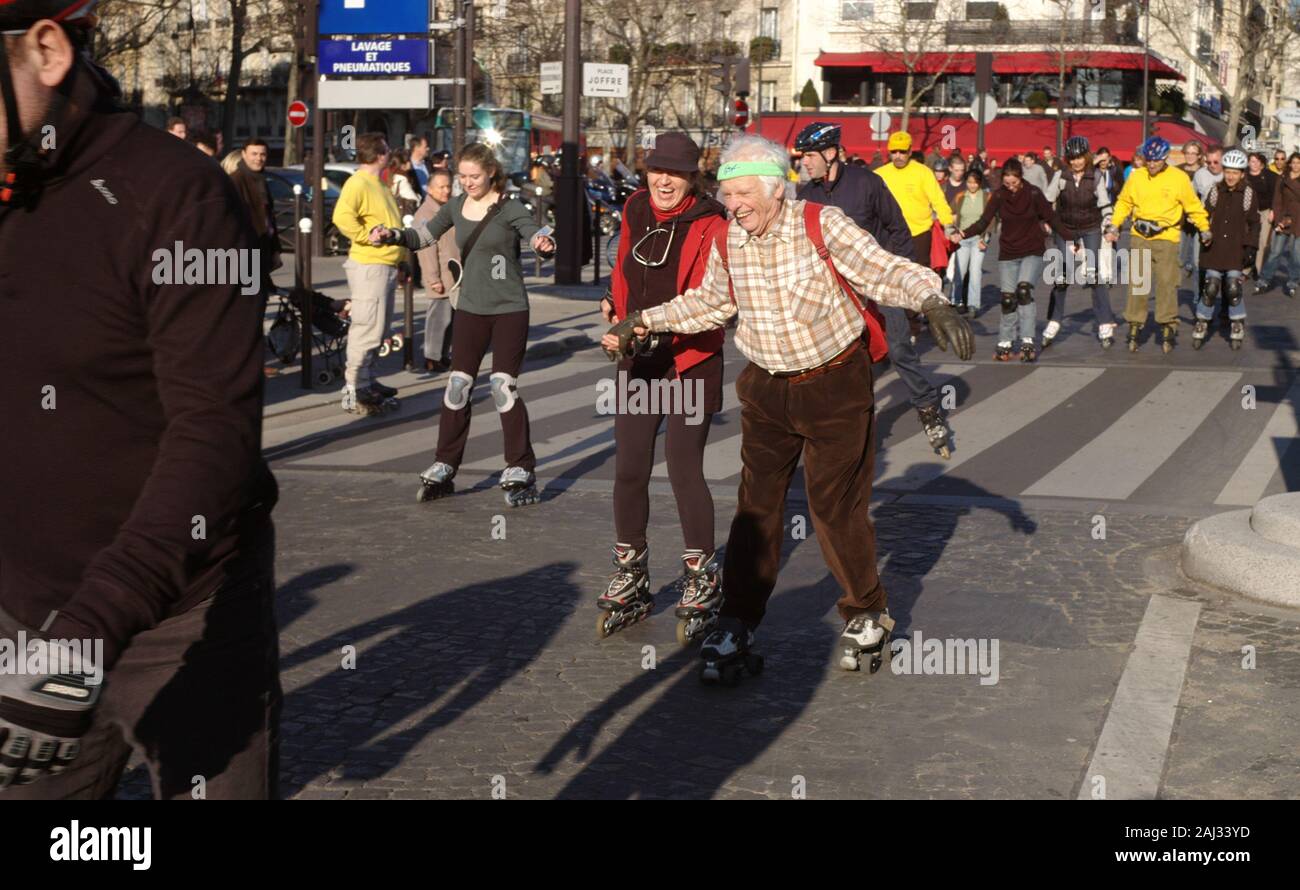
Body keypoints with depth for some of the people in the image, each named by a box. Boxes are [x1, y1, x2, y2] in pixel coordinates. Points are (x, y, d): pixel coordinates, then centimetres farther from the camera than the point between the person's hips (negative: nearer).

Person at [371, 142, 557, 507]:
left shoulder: (508, 210, -9)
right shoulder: (456, 207, 5)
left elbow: (535, 234, -22)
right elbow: (424, 235, 13)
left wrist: (544, 242, -46)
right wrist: (392, 234, -6)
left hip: (509, 310, -5)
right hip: (470, 309, 5)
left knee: (504, 387, -8)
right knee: (457, 386, 4)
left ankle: (520, 472, 2)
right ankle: (444, 468, 12)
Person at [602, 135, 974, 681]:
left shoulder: (821, 225, -17)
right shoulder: (727, 241, -2)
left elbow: (887, 272, -20)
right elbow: (709, 302, 17)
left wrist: (933, 304, -37)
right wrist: (646, 321, 13)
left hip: (835, 385, -4)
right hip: (766, 390, 4)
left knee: (836, 506, 1)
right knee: (756, 506, 3)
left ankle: (867, 614, 22)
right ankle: (737, 625, 12)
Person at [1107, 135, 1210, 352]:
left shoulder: (1179, 178, -1)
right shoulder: (1136, 176, 5)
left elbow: (1193, 207, 6)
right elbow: (1124, 203, 15)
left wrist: (1206, 229, 4)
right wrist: (1114, 226, 5)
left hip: (1166, 239, -2)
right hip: (1140, 238, 2)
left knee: (1167, 283, -4)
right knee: (1137, 283, 1)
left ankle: (1168, 326, 5)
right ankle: (1135, 325, 9)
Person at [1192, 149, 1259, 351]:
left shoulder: (1249, 194, 0)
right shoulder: (1216, 191, 5)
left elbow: (1253, 223, 2)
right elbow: (1205, 216, 14)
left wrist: (1251, 248, -3)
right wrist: (1204, 233, 1)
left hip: (1237, 251, -2)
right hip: (1215, 249, 2)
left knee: (1234, 288, -5)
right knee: (1210, 287, -3)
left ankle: (1237, 326, 11)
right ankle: (1202, 323, 11)